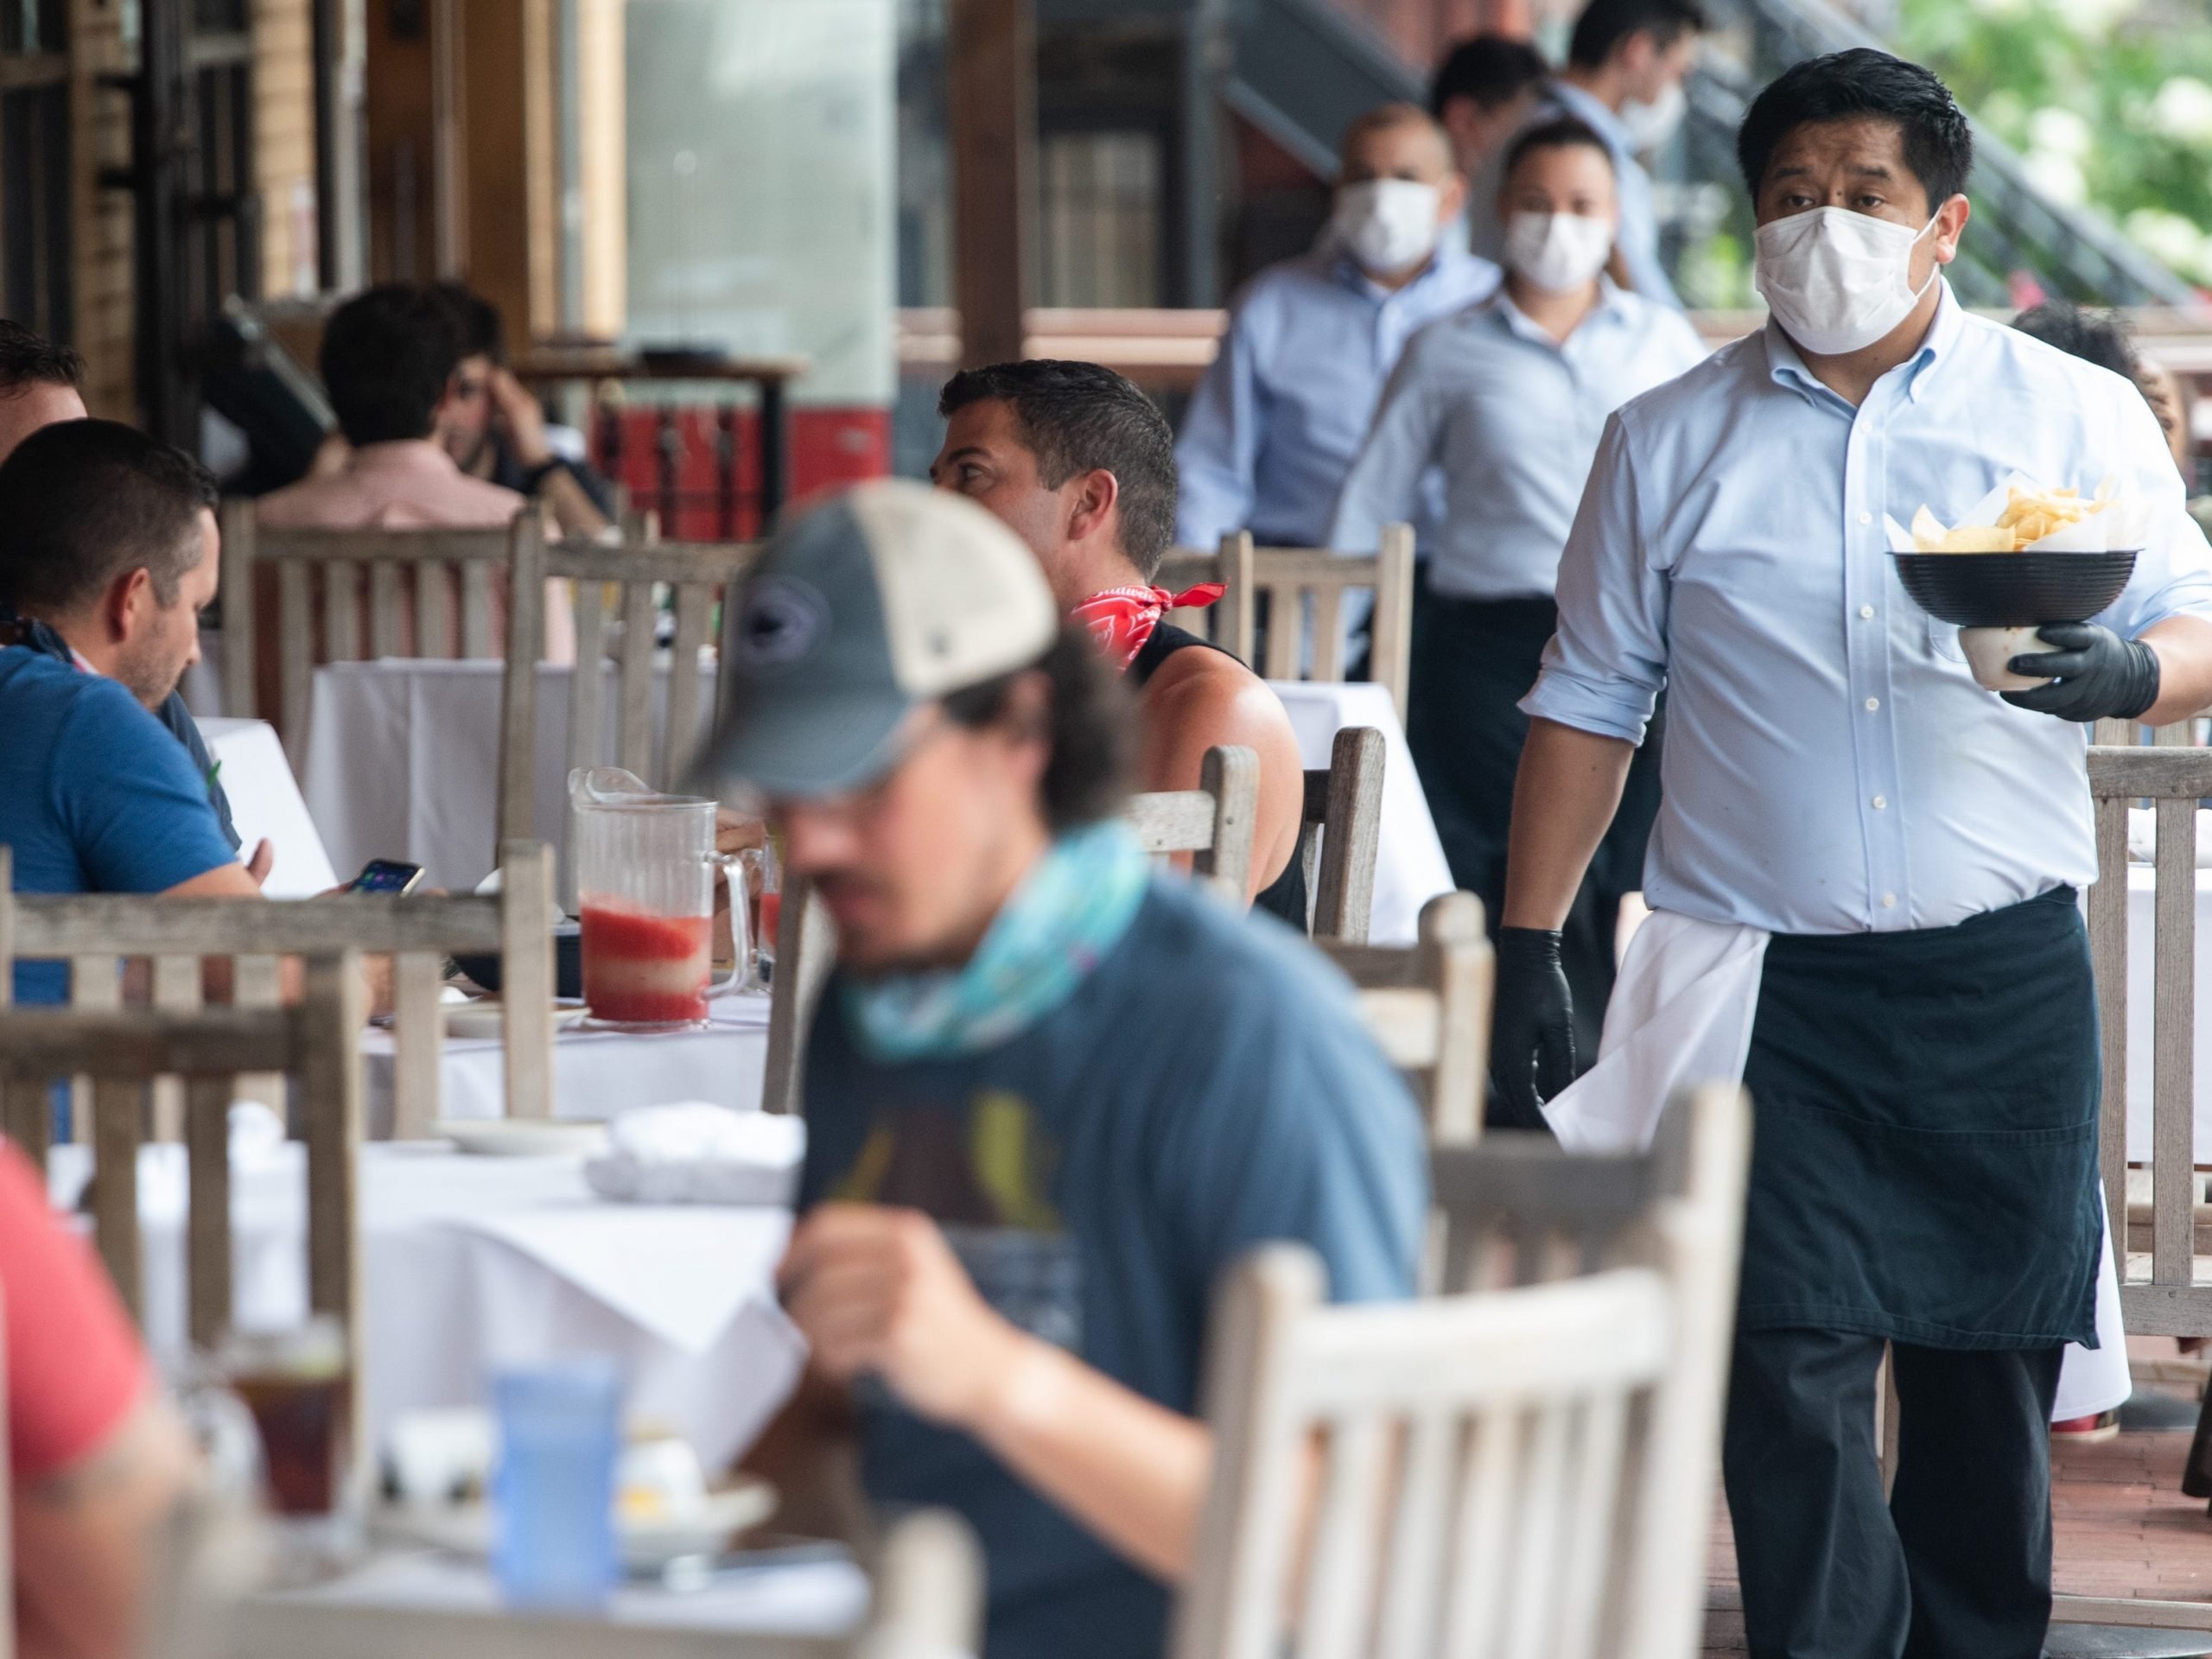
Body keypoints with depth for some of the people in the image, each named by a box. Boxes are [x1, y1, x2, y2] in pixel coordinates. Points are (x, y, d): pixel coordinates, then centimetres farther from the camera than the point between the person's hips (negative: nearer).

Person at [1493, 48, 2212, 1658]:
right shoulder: (1670, 443, 9)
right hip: (1763, 981, 0)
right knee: (1788, 1368, -9)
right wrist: (1528, 950, 5)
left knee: (1990, 1360, 5)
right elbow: (1587, 708, 11)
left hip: (2005, 979, 0)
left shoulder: (2076, 416, 7)